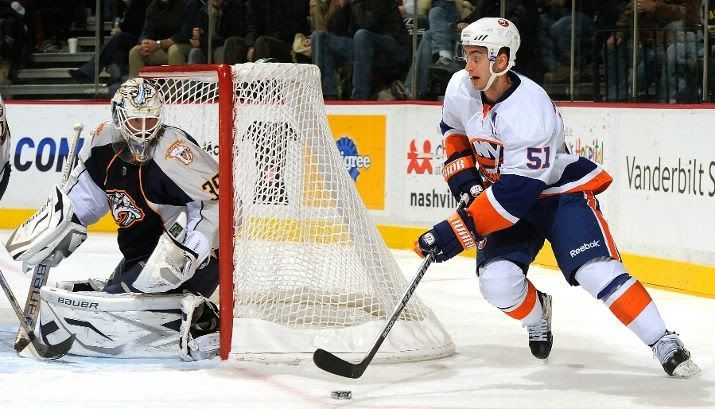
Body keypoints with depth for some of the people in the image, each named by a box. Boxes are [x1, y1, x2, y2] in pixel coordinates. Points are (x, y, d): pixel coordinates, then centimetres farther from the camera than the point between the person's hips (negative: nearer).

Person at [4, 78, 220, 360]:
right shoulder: (105, 145, 2)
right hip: (138, 257, 9)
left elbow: (222, 200, -24)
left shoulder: (171, 150, -21)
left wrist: (188, 247, -32)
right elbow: (74, 203, 15)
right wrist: (38, 239, 6)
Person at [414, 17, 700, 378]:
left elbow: (515, 192, -35)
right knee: (497, 281, -16)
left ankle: (666, 346, -14)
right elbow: (454, 130, 14)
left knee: (596, 272, -23)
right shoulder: (461, 88, -11)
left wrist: (456, 232, -37)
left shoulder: (531, 110, -32)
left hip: (562, 192, -5)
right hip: (501, 193, 5)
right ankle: (535, 313, 17)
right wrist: (464, 179, -2)